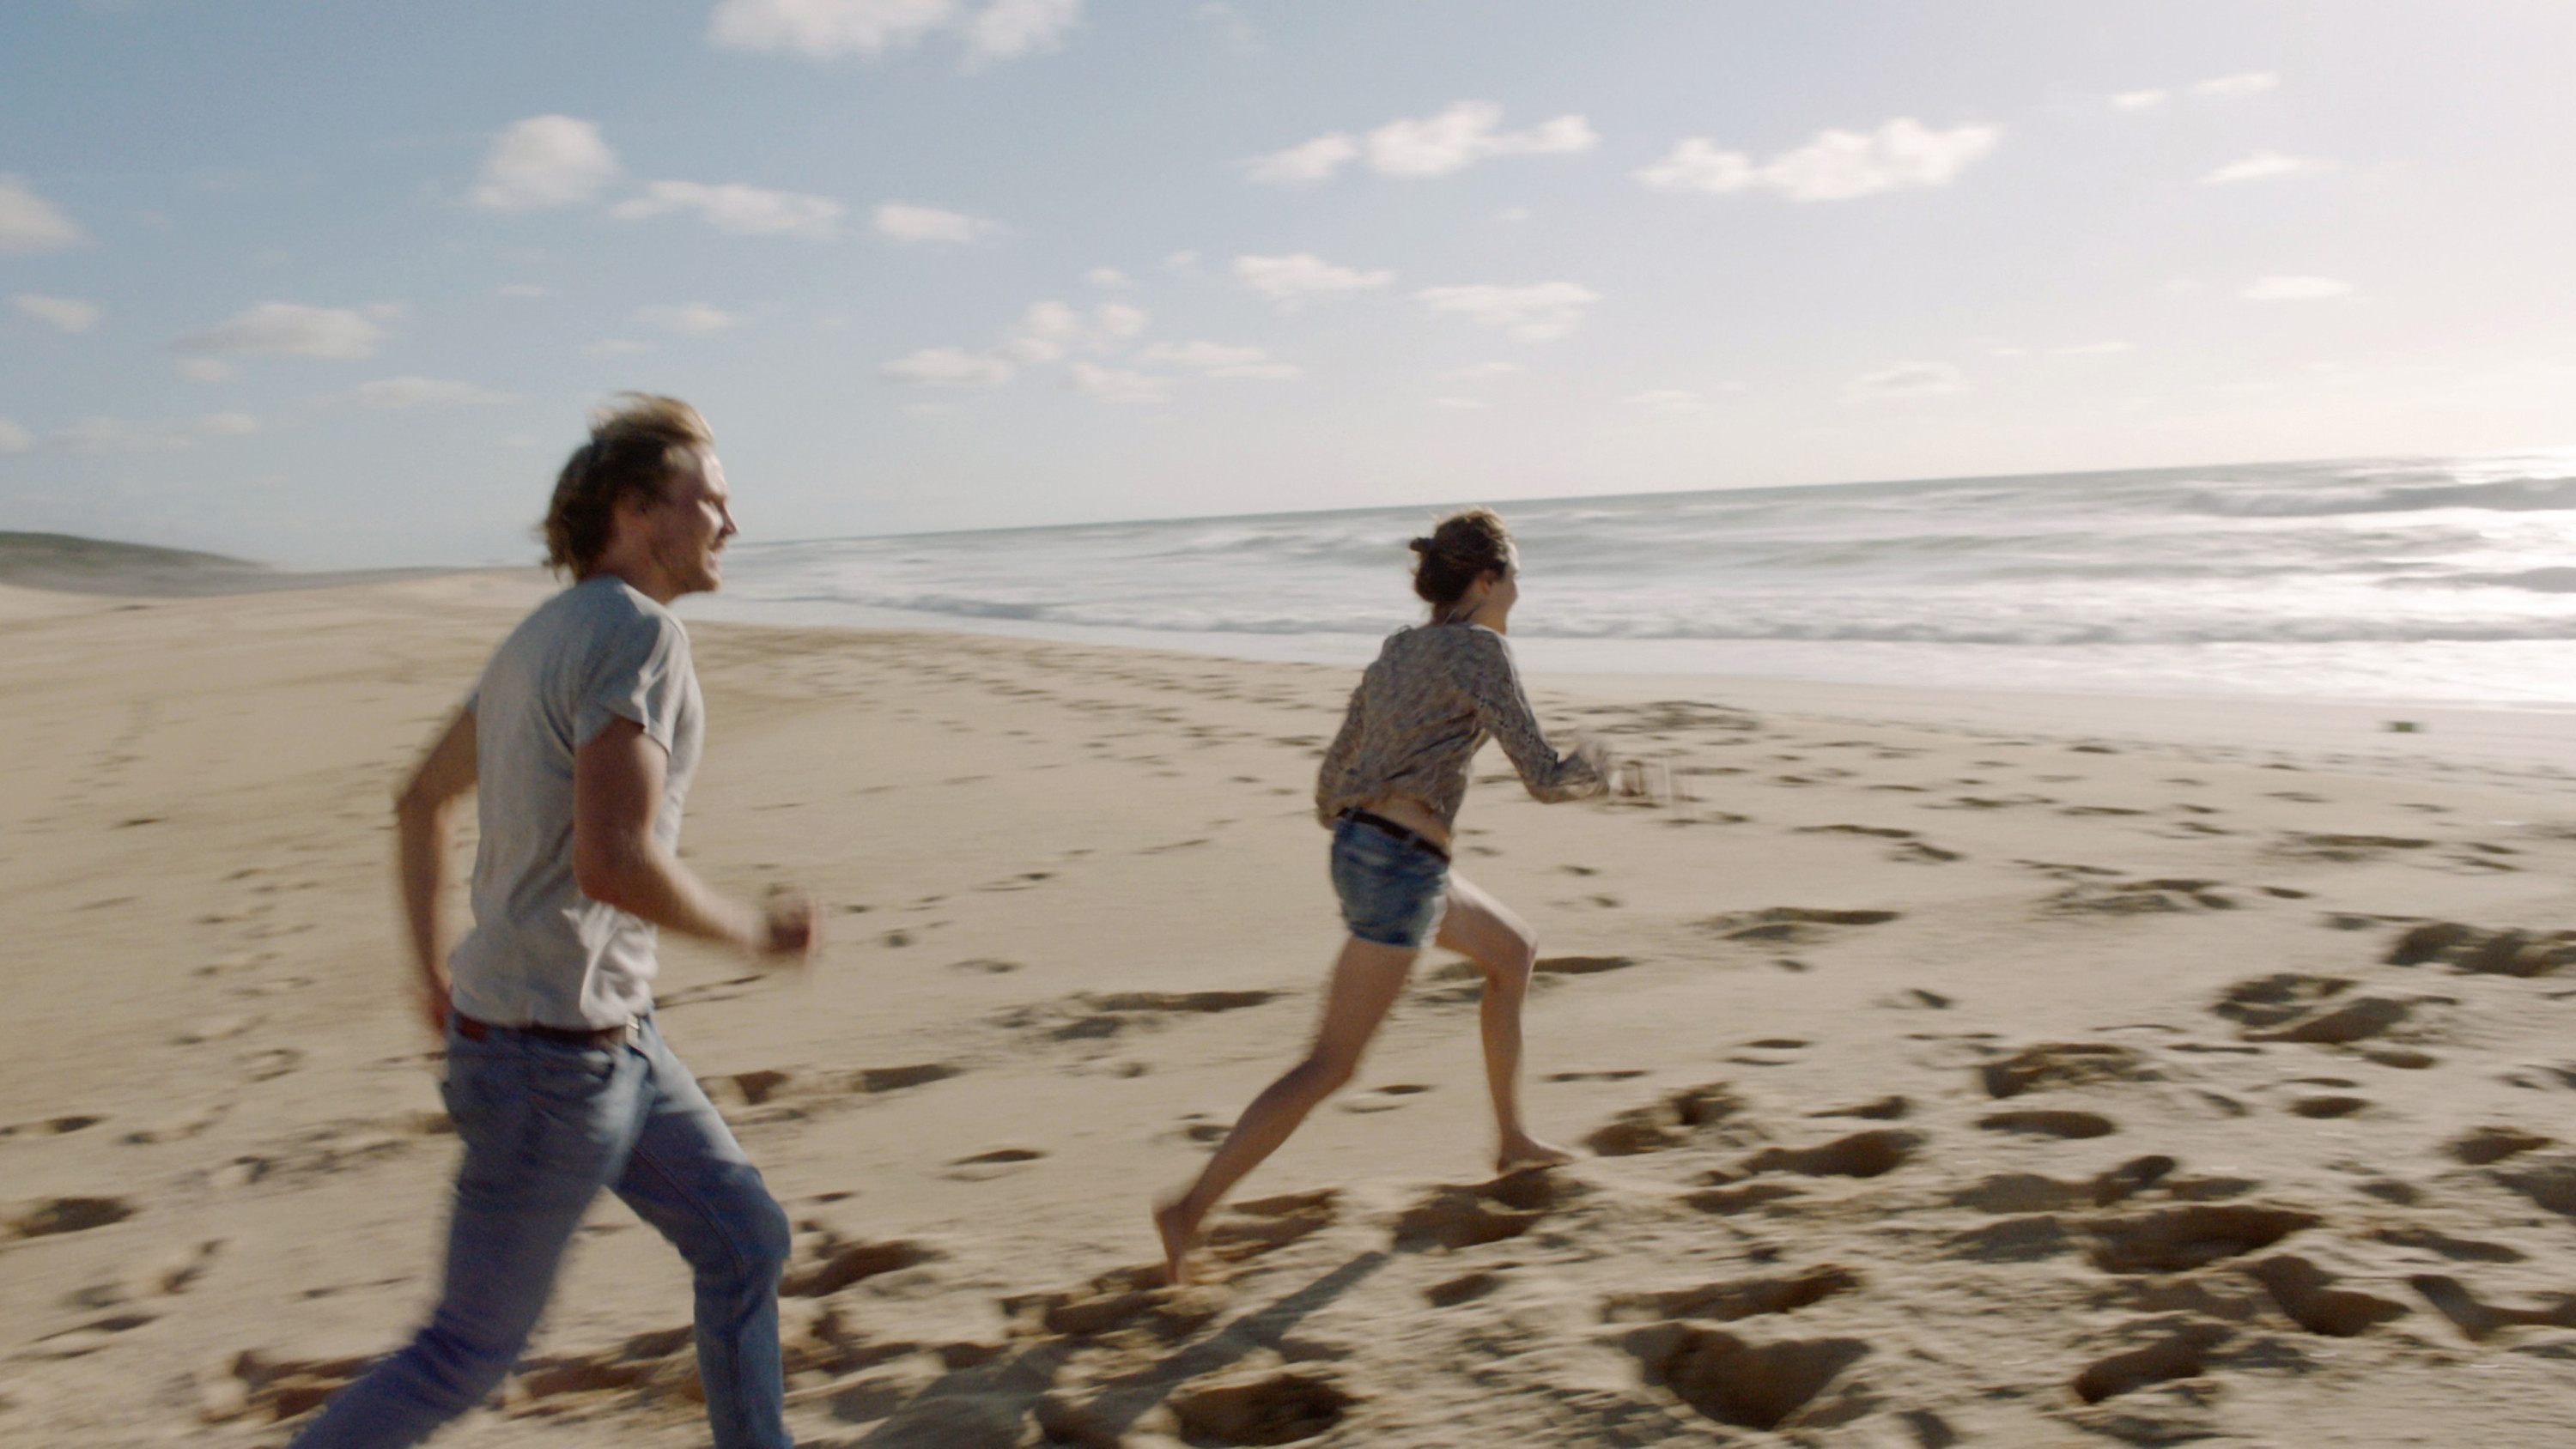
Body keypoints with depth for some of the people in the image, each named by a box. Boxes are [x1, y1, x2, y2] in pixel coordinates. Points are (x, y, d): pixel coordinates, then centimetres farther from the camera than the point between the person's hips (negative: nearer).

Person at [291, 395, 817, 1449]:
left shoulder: (543, 637, 8)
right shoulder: (638, 632, -22)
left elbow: (421, 800, 18)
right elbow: (613, 861, -32)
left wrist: (430, 966, 26)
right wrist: (752, 933, -16)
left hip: (611, 1037, 9)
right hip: (551, 1063, -9)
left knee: (746, 1243, 14)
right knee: (475, 1350, 8)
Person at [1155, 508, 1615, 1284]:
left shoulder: (1399, 648, 13)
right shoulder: (1481, 650, -10)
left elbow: (1334, 772, 15)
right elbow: (1543, 777, -11)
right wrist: (1592, 770, 11)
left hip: (1359, 847, 9)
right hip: (1402, 870, -9)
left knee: (1515, 950, 26)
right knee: (1331, 1066, -5)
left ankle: (1513, 1139, 34)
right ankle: (1192, 1208, -4)